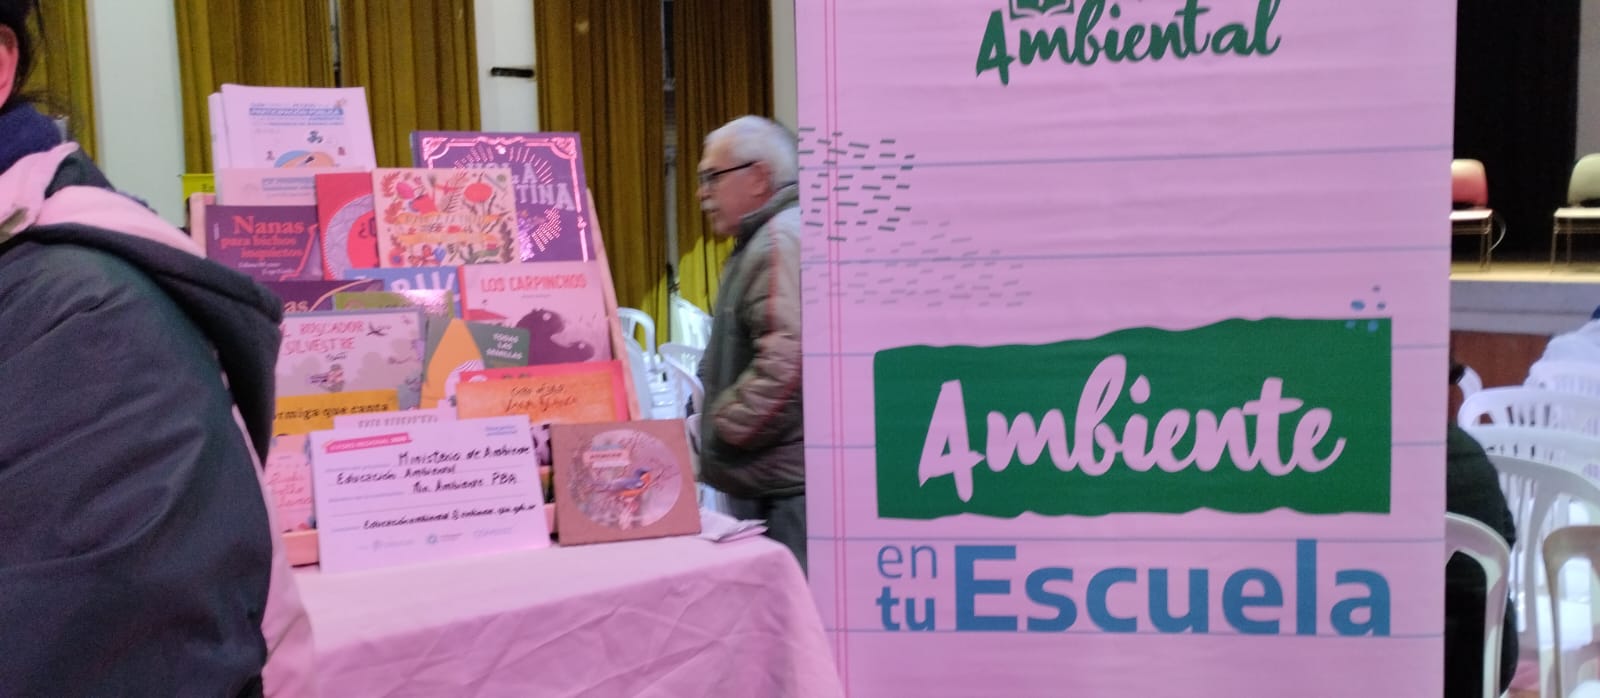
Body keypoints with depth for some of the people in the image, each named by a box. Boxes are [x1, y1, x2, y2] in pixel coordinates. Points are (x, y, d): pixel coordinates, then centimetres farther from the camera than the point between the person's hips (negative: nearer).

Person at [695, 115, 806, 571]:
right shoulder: (761, 241, 21)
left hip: (783, 486, -11)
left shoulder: (782, 240, -15)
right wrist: (711, 422, 19)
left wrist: (719, 430, -15)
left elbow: (787, 361, -26)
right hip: (762, 484, 11)